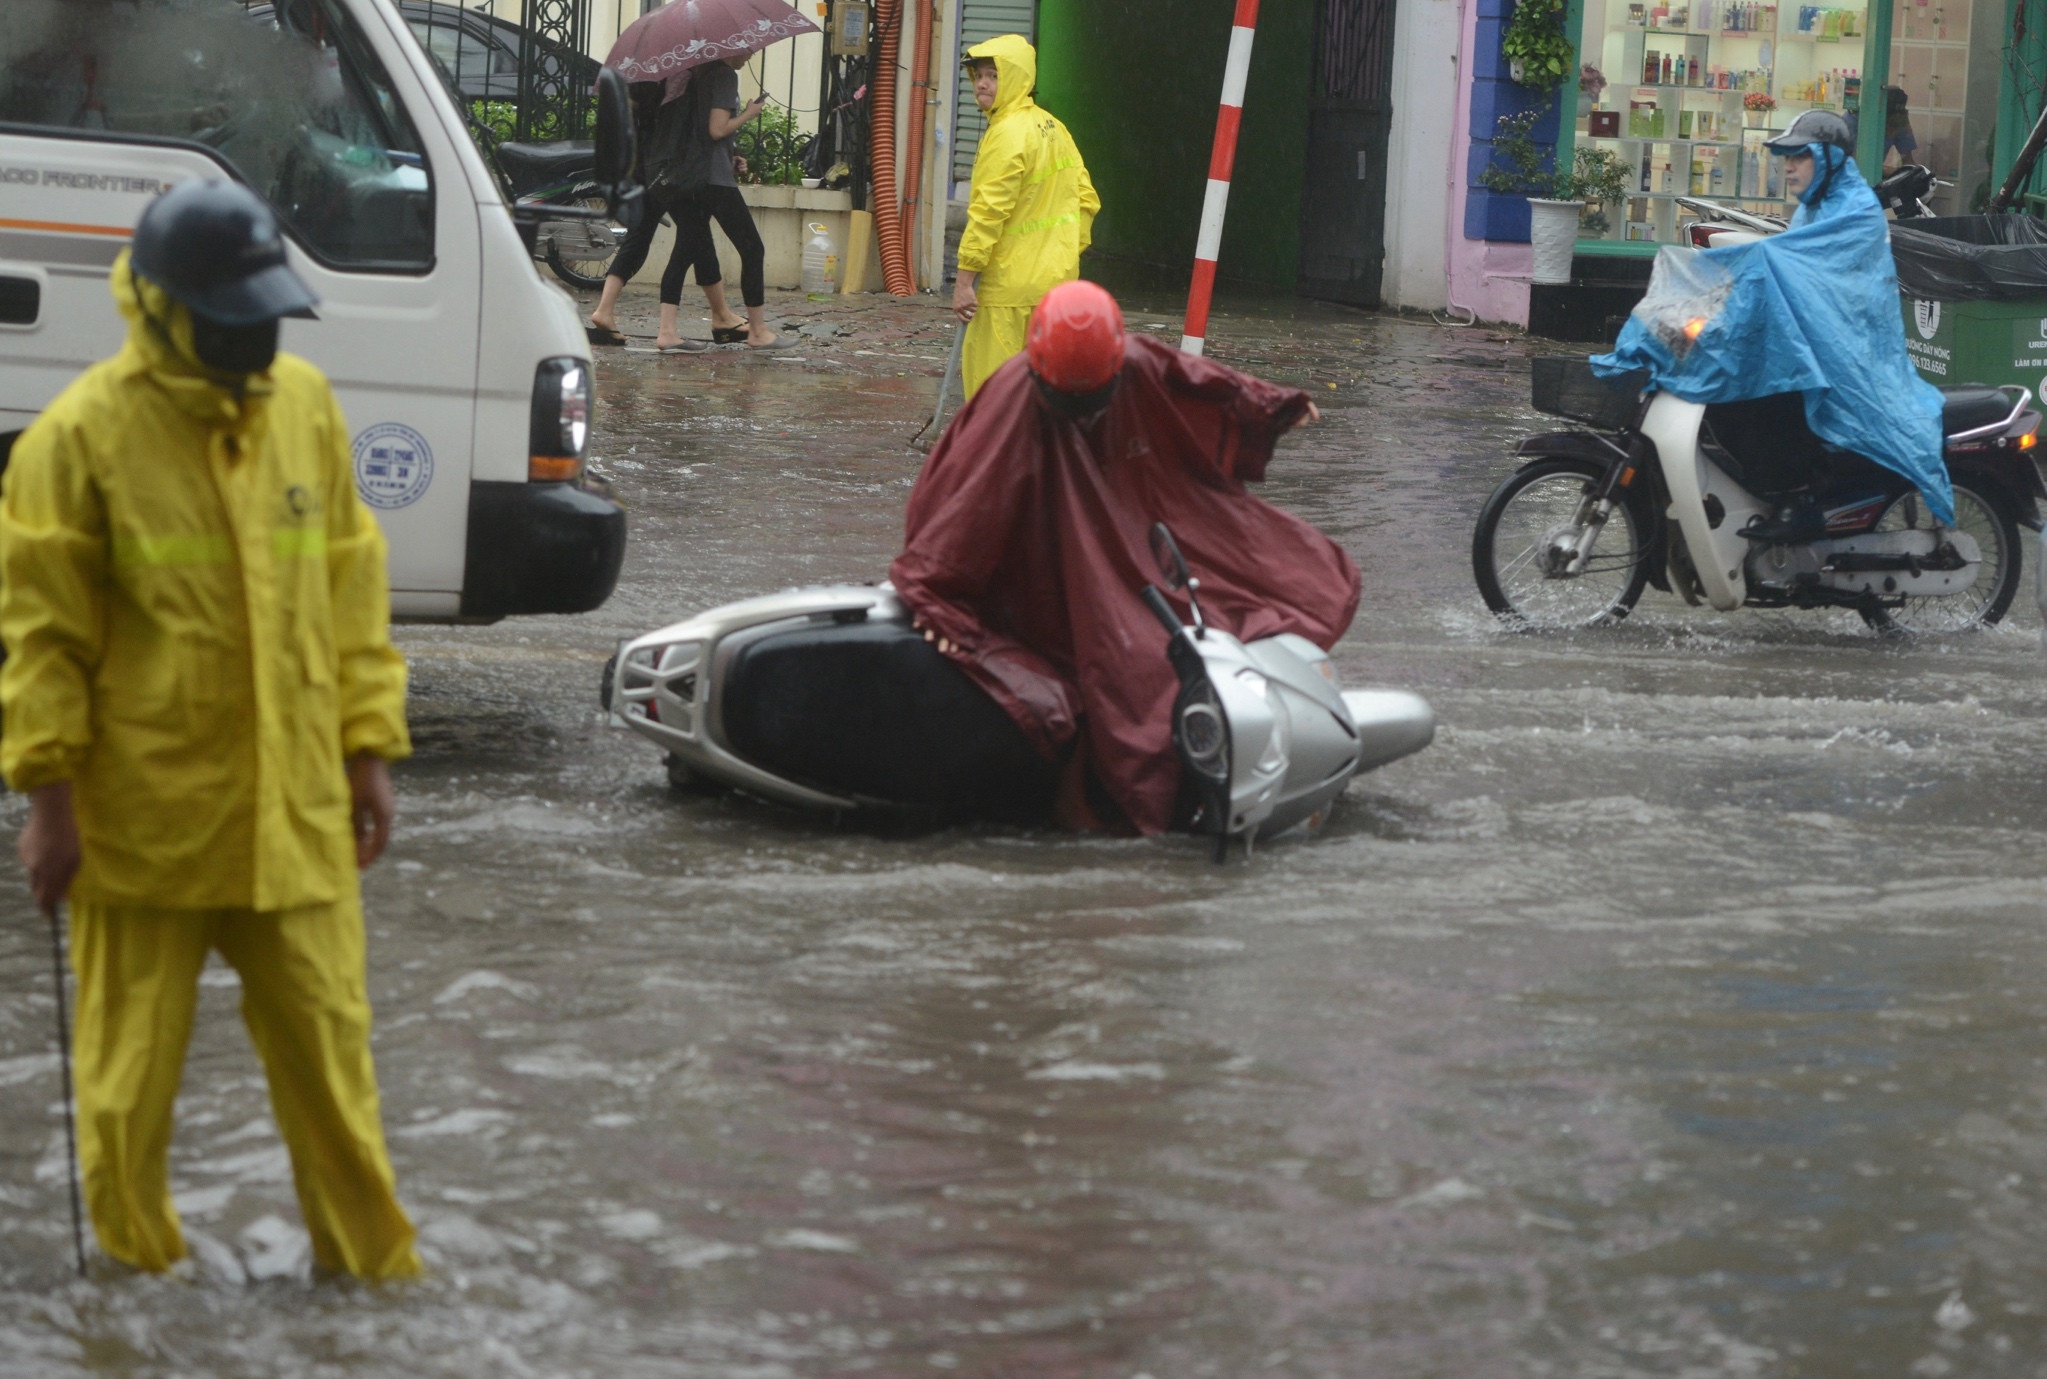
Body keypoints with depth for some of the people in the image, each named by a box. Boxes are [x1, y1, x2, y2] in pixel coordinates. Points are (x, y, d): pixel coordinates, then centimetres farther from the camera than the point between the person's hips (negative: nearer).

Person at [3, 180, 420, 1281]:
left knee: (328, 1048, 8)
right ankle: (137, 1274, 23)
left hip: (293, 815, 4)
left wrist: (367, 749, 11)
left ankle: (374, 1271, 18)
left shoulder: (305, 406, 6)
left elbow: (350, 590, 13)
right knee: (132, 1066, 8)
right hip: (142, 817, -4)